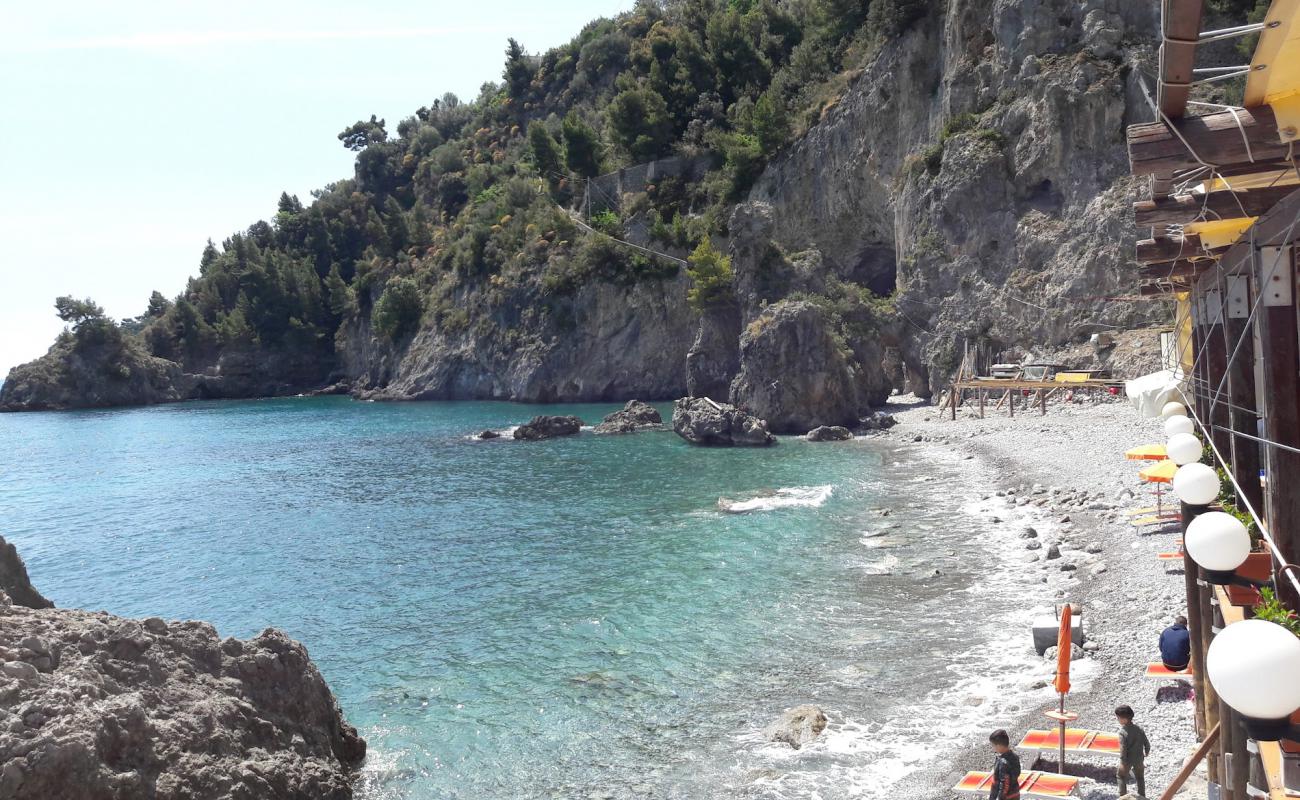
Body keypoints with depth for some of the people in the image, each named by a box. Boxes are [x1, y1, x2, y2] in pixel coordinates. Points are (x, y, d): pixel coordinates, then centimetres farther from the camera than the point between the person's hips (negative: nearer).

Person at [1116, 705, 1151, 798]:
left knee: (1121, 776, 19)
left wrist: (1122, 762, -14)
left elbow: (1123, 749, -25)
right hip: (1139, 759, 4)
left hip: (1128, 759, -4)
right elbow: (1147, 745, -2)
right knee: (1140, 777, 25)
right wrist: (1145, 754, 17)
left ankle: (1123, 796, 19)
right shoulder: (1139, 730, -9)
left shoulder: (1123, 732, -26)